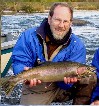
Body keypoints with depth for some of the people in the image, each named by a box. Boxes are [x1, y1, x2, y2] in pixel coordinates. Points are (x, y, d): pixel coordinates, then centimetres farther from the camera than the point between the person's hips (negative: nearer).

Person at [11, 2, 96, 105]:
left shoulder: (77, 45, -11)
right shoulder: (29, 36, -12)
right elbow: (19, 62, -13)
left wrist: (69, 79, -37)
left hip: (62, 87, 1)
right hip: (36, 90, 0)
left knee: (90, 78, -17)